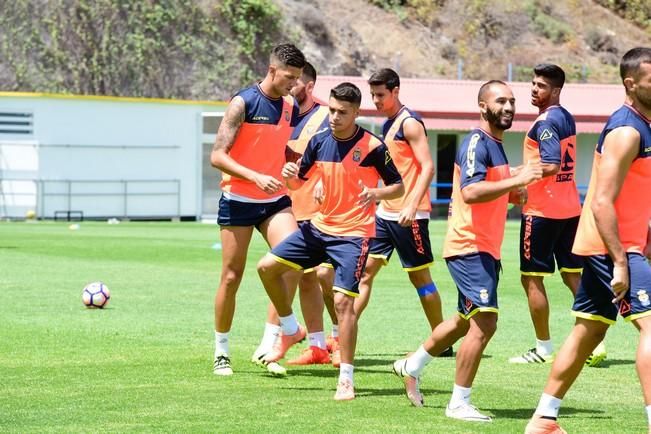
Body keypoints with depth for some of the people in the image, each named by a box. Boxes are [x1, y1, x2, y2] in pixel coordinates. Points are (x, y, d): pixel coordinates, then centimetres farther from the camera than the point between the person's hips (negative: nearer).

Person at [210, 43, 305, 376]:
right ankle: (221, 352, 18)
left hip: (275, 201, 4)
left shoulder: (292, 108, 7)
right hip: (238, 200, -4)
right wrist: (255, 177, -28)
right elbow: (217, 156, -16)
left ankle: (268, 344, -14)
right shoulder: (244, 102, -11)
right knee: (232, 277, 1)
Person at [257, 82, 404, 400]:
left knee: (342, 301, -15)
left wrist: (377, 193, -28)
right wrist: (290, 175, -11)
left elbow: (399, 186, -6)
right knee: (267, 267, 1)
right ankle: (289, 330, 21)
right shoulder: (320, 140, 2)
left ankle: (346, 380, -8)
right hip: (319, 227, 6)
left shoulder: (372, 146, -13)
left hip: (353, 234, -6)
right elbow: (299, 179, 13)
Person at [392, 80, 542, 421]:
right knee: (484, 322, -14)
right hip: (469, 247, -10)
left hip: (485, 248, 10)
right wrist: (517, 180, -33)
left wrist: (516, 190, 4)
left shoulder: (494, 145, 16)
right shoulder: (476, 143, -15)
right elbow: (470, 192, -30)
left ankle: (412, 366, 41)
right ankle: (459, 404, -7)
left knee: (467, 321, 23)